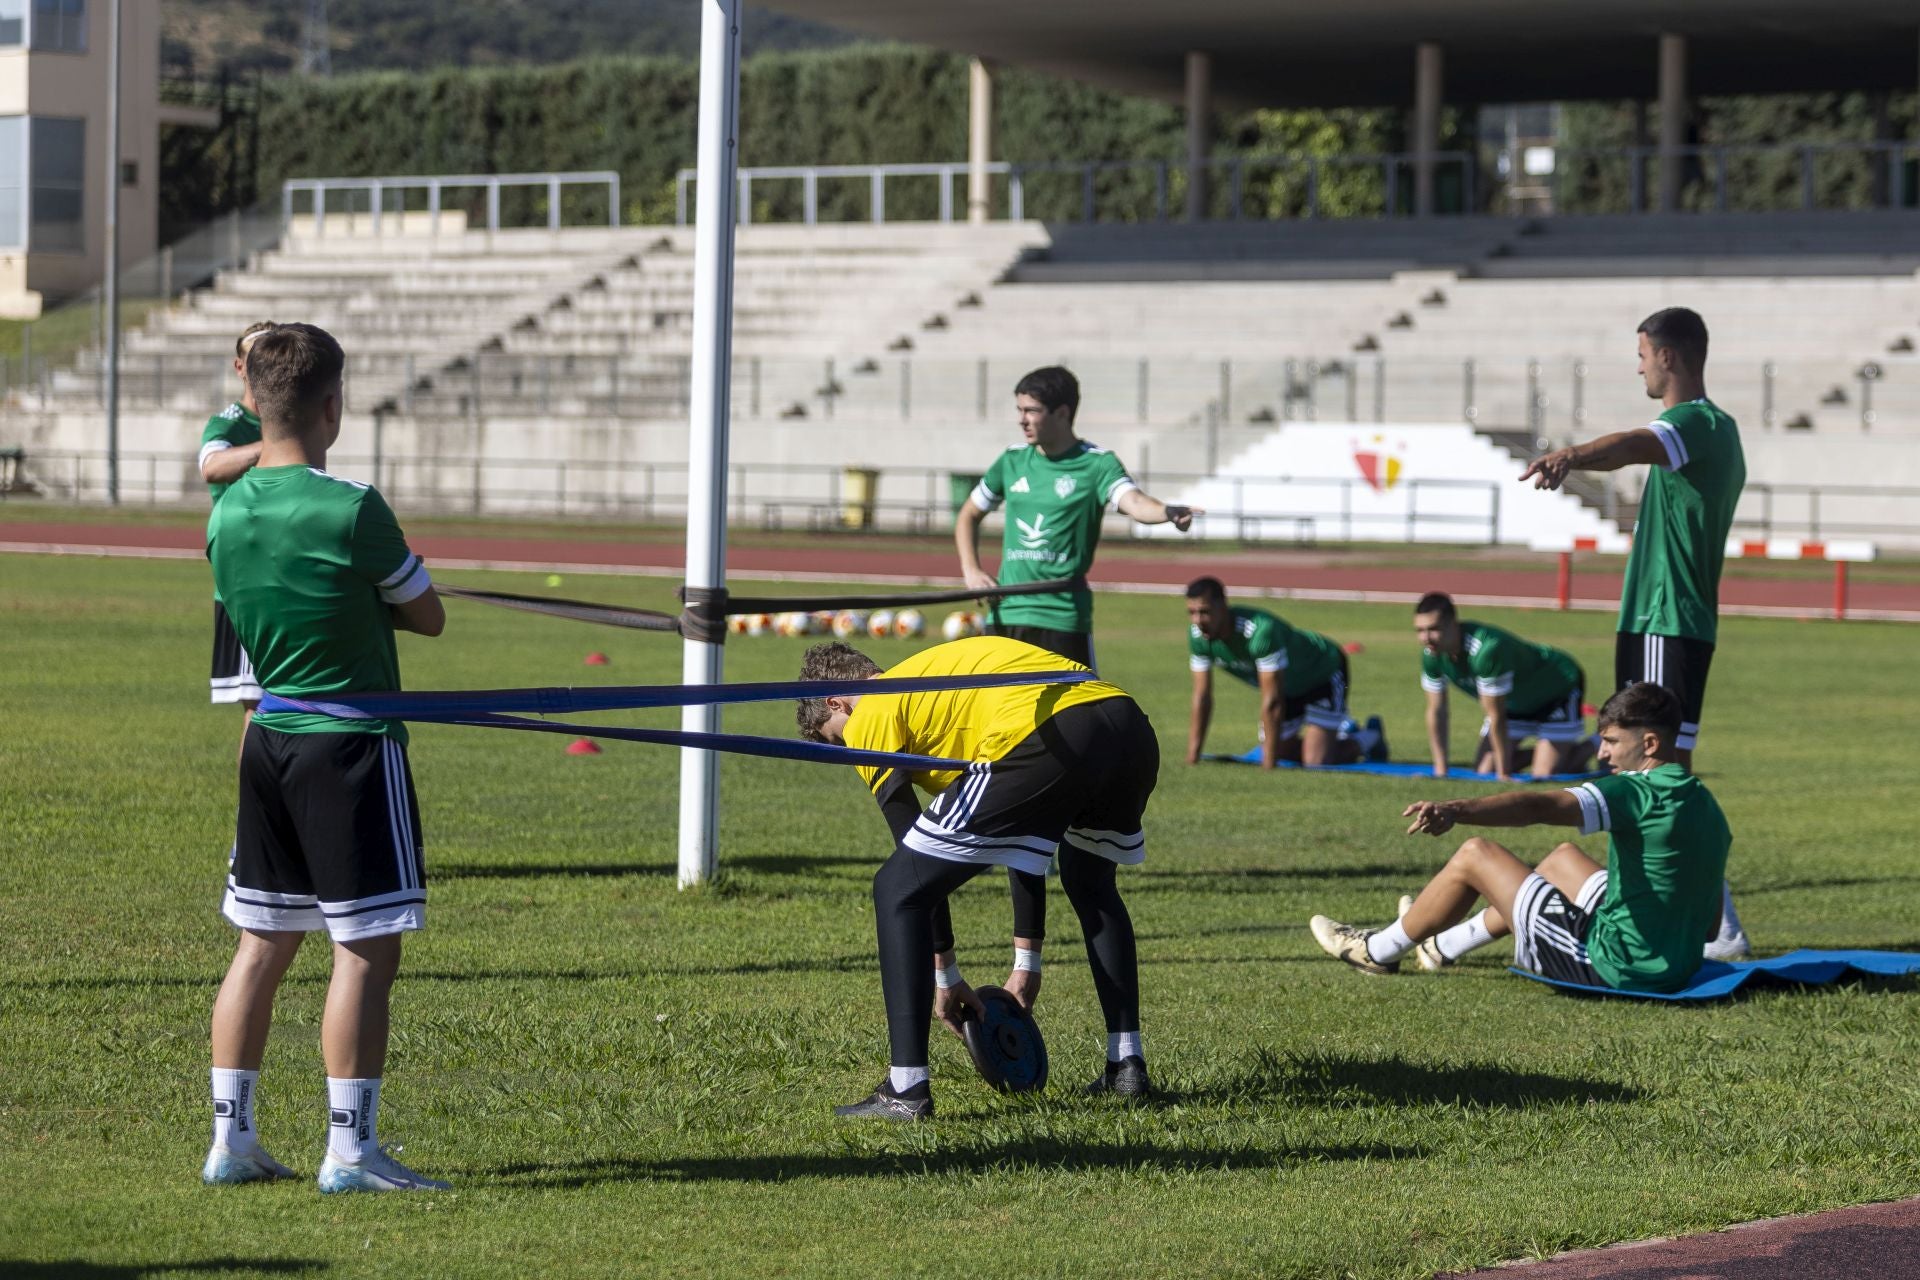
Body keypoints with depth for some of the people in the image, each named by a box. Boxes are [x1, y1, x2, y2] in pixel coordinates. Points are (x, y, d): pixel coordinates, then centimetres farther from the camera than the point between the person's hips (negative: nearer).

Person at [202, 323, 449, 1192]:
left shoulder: (227, 513, 3)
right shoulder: (352, 511, -17)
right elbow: (428, 617, -5)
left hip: (268, 739, 7)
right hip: (352, 745, -7)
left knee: (262, 944, 13)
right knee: (366, 949, -1)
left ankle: (230, 1137, 15)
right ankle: (349, 1147, -1)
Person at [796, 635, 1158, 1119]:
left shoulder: (870, 716, 17)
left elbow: (920, 857, 14)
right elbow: (1026, 841, 41)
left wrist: (946, 977, 23)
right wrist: (1027, 964, 43)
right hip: (1133, 732, 8)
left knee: (897, 890, 5)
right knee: (1092, 887, 37)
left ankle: (906, 1089, 1)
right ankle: (1127, 1065, 34)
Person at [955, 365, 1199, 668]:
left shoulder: (1096, 463, -6)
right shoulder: (1012, 461, 9)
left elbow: (1134, 502, -24)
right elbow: (969, 515, 22)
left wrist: (1168, 512, -47)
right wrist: (971, 570, 7)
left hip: (1063, 619, -5)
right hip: (1005, 614, 5)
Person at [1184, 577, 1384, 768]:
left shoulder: (1261, 630, -43)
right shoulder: (1197, 634, -21)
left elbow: (1272, 702, -38)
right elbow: (1202, 697, -12)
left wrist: (1269, 764, -34)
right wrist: (1192, 759, -14)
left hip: (1324, 672, -7)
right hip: (1288, 686, 7)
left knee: (1316, 761, -16)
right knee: (1282, 752, 12)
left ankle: (1369, 738, 14)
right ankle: (1345, 729, 35)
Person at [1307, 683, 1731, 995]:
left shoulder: (1640, 792, -18)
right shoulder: (1705, 802, 8)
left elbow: (1541, 807, -32)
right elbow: (1711, 925, 11)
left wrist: (1455, 810, -43)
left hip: (1614, 966, -9)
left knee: (1475, 856, 2)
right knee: (1563, 858, 30)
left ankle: (1379, 952, 24)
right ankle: (1444, 945, 45)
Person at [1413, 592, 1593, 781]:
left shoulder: (1488, 649, -43)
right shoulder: (1431, 653, -20)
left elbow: (1496, 718, -34)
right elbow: (1436, 711, -8)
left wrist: (1504, 774, -25)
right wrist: (1441, 770, -7)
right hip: (1515, 700, 7)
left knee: (1544, 776, -15)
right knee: (1483, 770, 1)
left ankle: (1594, 745, 11)